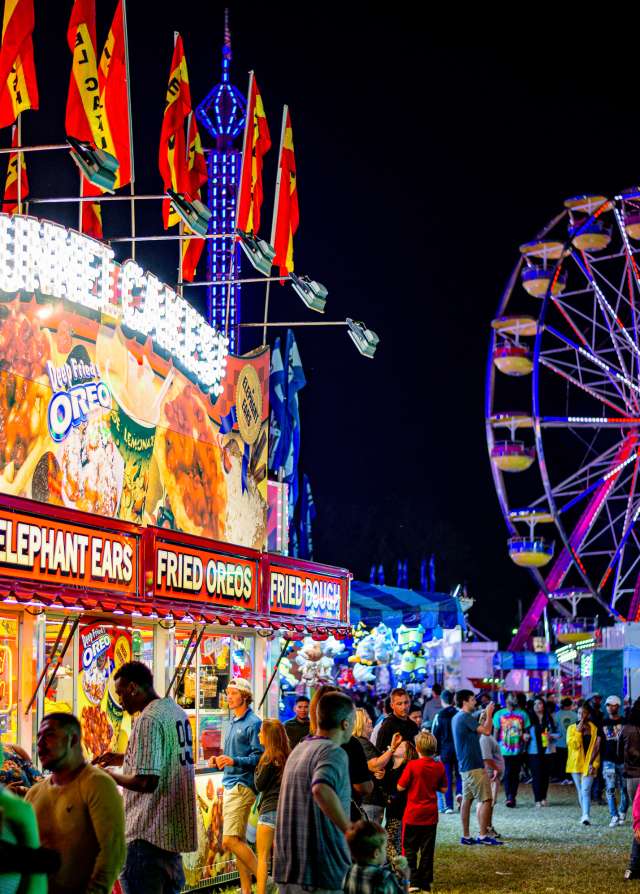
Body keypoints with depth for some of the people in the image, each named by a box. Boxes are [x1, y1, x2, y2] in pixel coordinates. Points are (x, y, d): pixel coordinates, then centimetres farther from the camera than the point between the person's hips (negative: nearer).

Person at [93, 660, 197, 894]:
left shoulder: (148, 720, -18)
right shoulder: (176, 711, 11)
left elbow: (147, 782, -23)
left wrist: (110, 775, -9)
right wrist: (123, 759, 20)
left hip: (148, 831, -10)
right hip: (175, 828, 10)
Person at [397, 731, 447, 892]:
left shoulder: (412, 766, -14)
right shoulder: (439, 767, -2)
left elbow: (400, 787, -10)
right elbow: (443, 788, 6)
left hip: (413, 815, -3)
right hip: (430, 815, 3)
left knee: (410, 849, 6)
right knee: (427, 850, 9)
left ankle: (413, 882, 1)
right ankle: (425, 883, 12)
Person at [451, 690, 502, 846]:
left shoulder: (457, 718, 16)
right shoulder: (466, 717, -16)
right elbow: (486, 731, -22)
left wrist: (482, 719, 18)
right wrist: (489, 715, -8)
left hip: (465, 765, 10)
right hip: (474, 765, -10)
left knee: (467, 800, 9)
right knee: (485, 800, -8)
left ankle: (466, 836, 10)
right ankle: (483, 835, -8)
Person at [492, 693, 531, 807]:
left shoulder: (523, 714, 8)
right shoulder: (499, 714, 4)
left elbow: (526, 730, 10)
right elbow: (496, 732, 6)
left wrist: (526, 736, -13)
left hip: (518, 750, 2)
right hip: (504, 750, -2)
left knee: (515, 774, 6)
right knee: (507, 774, -7)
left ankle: (512, 797, 13)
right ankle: (509, 797, -6)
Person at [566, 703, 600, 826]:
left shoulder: (594, 729, 2)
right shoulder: (572, 728, 4)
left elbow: (597, 748, 2)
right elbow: (573, 745, -9)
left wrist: (594, 764, -6)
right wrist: (578, 731, -14)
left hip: (589, 765, -2)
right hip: (576, 764, 2)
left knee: (585, 791, -15)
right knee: (580, 791, 10)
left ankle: (586, 816, -22)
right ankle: (585, 814, 24)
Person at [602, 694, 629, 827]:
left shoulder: (625, 722, 2)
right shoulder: (603, 723, 8)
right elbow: (598, 743, 8)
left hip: (623, 760, -1)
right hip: (608, 760, 1)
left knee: (624, 790, 4)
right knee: (610, 789, -5)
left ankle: (622, 814, 19)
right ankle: (614, 816, -3)